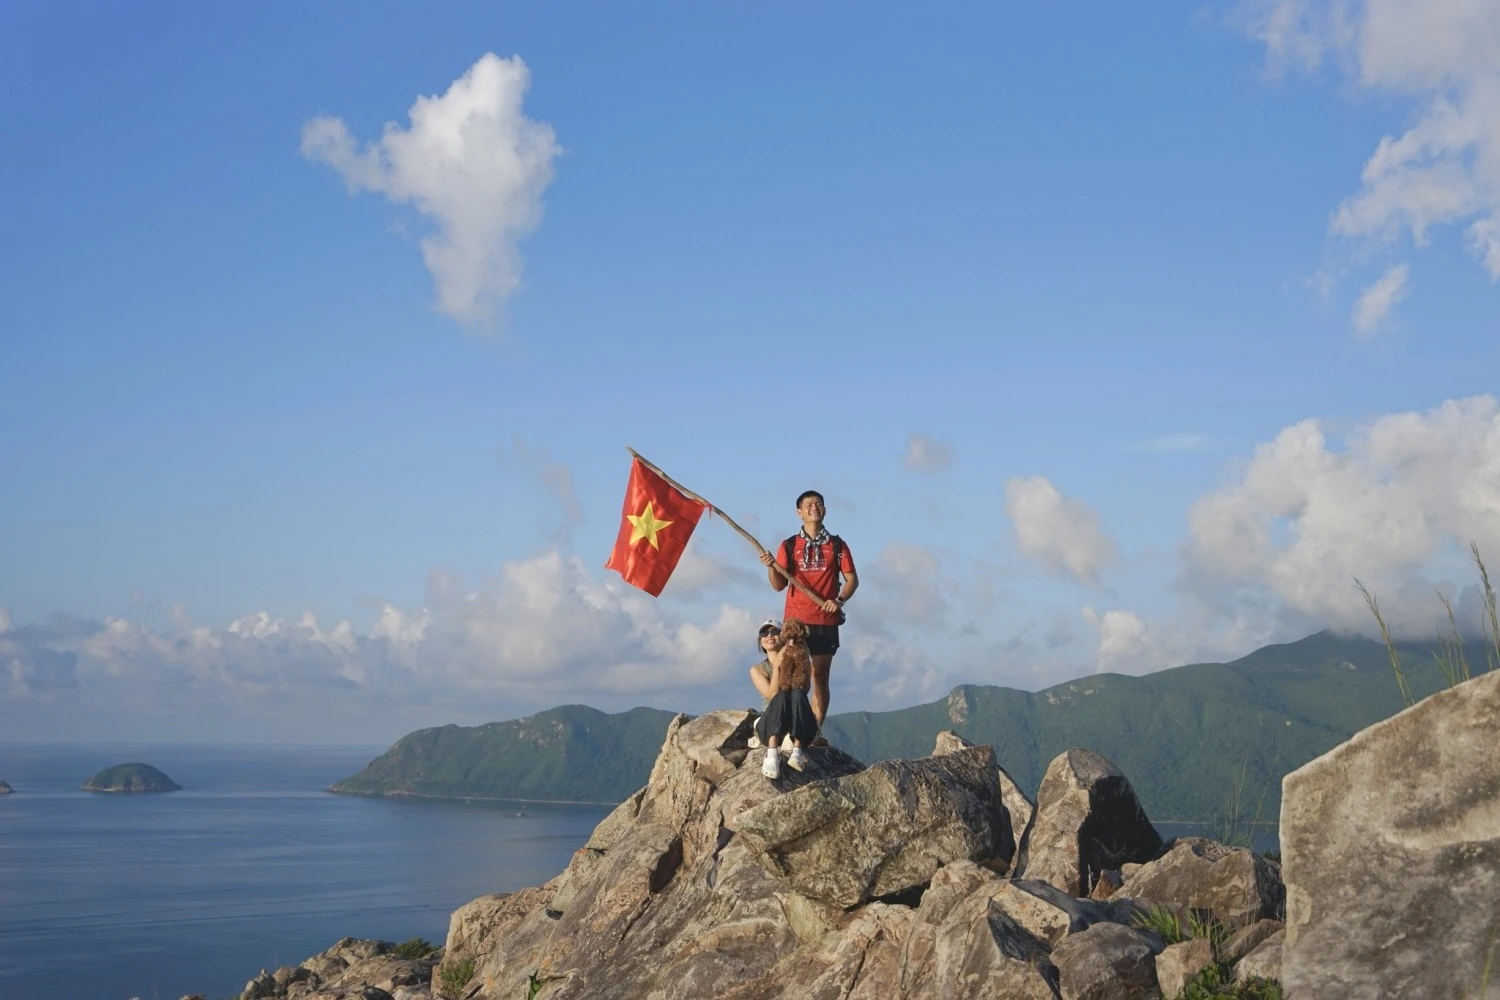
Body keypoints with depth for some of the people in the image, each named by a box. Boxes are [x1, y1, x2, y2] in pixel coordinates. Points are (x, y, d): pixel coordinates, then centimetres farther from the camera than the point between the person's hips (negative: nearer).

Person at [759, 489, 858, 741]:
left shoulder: (836, 545, 8)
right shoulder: (789, 546, 8)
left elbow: (852, 579, 7)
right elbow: (779, 585, 5)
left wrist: (839, 600, -10)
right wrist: (771, 567, -15)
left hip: (826, 621, 0)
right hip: (795, 620, 0)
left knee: (820, 675, 2)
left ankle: (816, 730, 4)